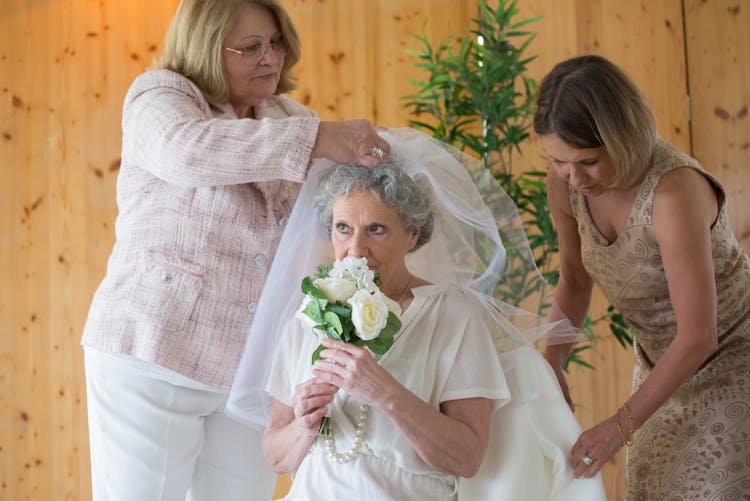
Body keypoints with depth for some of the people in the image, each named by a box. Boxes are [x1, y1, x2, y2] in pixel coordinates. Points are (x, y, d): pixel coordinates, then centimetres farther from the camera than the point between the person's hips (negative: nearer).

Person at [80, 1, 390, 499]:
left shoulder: (288, 119, 13)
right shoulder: (160, 93, -5)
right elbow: (184, 149, -28)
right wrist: (316, 138, -36)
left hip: (251, 363, 5)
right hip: (154, 356, -5)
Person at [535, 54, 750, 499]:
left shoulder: (674, 190, -33)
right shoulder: (567, 183, -13)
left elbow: (699, 337, -30)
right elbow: (575, 282, 4)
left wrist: (621, 426, -25)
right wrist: (552, 363, -11)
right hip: (661, 359, 6)